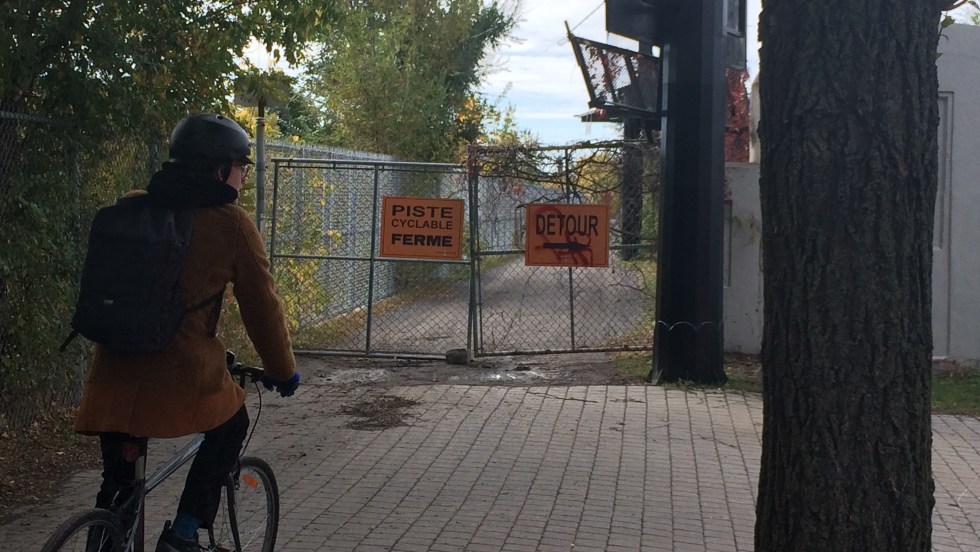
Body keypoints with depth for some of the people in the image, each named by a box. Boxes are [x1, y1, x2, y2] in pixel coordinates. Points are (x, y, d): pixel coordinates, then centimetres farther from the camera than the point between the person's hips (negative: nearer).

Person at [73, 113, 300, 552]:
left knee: (117, 485, 22)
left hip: (114, 371, 4)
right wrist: (282, 371, 15)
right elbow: (261, 305, 1)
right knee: (231, 426, 25)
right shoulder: (232, 224, -5)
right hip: (184, 373, -4)